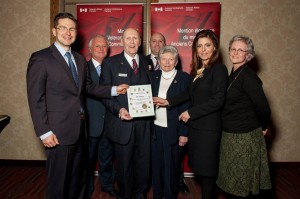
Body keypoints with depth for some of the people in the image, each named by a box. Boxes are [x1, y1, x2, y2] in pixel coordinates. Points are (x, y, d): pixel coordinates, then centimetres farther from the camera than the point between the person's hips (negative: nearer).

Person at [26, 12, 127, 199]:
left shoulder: (80, 59, 11)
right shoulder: (40, 58, -11)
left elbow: (88, 87, 12)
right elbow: (36, 99, -14)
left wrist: (114, 90, 0)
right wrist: (44, 132, -17)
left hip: (80, 128, 7)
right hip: (59, 130, -7)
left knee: (78, 176, 22)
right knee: (58, 180, 9)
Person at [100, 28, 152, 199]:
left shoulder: (147, 62, 9)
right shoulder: (110, 63, 0)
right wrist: (118, 110, -18)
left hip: (144, 122, 3)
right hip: (122, 122, -2)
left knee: (143, 161, 13)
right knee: (124, 163, 12)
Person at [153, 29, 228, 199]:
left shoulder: (219, 69, -12)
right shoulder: (197, 69, 10)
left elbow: (218, 101, -19)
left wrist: (190, 112, -15)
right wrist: (168, 102, 8)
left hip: (209, 127, -7)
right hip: (195, 125, 7)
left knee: (207, 169, 5)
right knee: (199, 166, 16)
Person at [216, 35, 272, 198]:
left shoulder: (248, 76, -17)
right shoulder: (233, 75, 8)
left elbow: (263, 108, -18)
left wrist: (263, 127, -3)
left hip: (245, 137, -8)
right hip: (230, 135, 8)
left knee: (243, 185, 9)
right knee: (234, 181, 20)